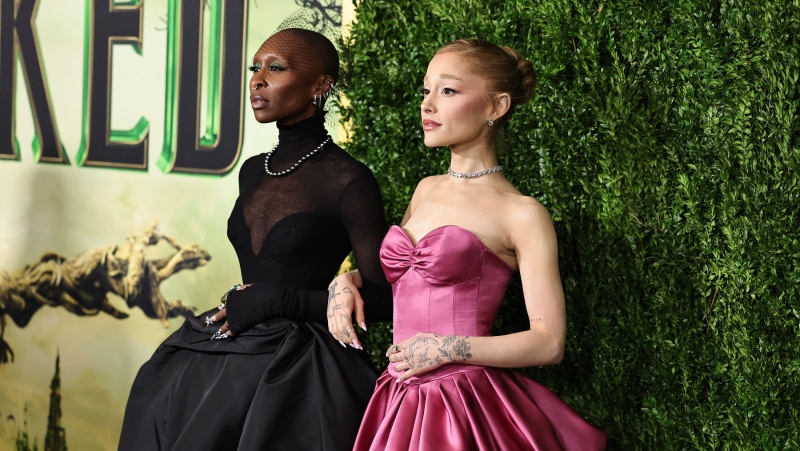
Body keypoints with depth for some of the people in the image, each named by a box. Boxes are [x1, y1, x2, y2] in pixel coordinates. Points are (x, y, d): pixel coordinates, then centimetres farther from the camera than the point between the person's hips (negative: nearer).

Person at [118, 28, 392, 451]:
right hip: (231, 359, 7)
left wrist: (273, 302, -15)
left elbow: (383, 298, -13)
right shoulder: (253, 172, 12)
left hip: (297, 372, -7)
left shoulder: (348, 180, -11)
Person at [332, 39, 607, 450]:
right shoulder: (427, 190, 12)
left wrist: (448, 348, -14)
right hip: (400, 400, 6)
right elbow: (391, 275, 26)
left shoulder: (521, 214, -6)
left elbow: (549, 343, -11)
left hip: (467, 408, -6)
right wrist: (347, 282, 5)